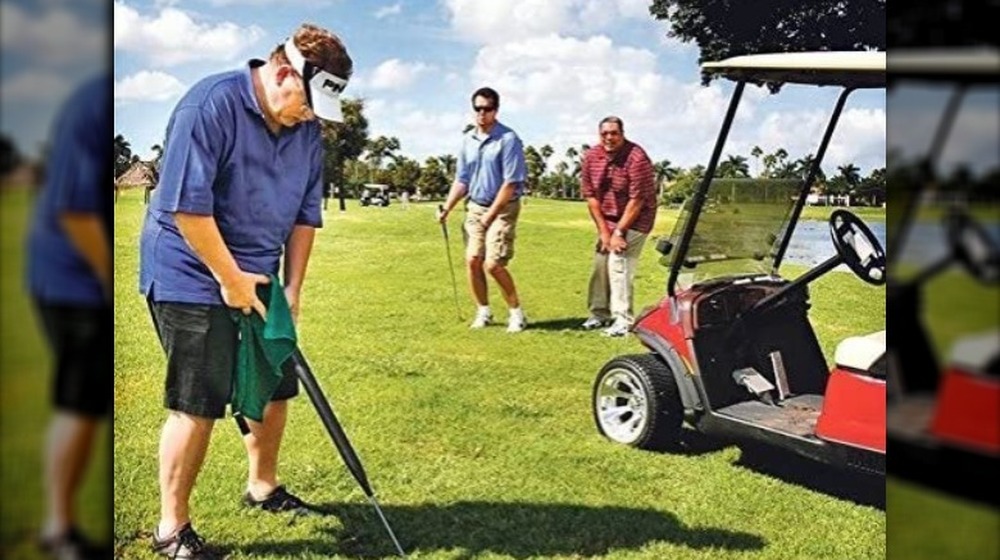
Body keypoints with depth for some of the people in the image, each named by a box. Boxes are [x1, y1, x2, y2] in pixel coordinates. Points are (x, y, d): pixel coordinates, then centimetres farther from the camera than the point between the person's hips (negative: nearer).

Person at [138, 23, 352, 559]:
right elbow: (186, 204, -23)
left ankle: (263, 486, 37)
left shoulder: (308, 131, 2)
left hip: (256, 282, 8)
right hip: (191, 278, -7)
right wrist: (230, 278, -17)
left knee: (276, 389, 15)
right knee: (197, 405, -6)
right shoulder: (211, 104, -20)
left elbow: (306, 214, 8)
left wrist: (292, 288, 2)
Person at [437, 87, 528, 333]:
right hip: (475, 207, 6)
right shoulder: (467, 140, 7)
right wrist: (447, 208, 4)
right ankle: (483, 311, 18)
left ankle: (516, 312, 6)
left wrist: (491, 214, -16)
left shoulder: (508, 139, -13)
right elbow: (461, 180, 14)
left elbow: (511, 183, -15)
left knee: (493, 264, -12)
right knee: (472, 260, 1)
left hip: (503, 208, -6)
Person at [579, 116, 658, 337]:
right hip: (606, 220, 6)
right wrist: (604, 231, -7)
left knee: (618, 263, -16)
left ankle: (623, 320, -11)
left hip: (634, 220, -6)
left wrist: (619, 232, -18)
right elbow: (590, 196, -2)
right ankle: (599, 314, 20)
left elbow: (637, 200, -20)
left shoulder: (636, 158, -21)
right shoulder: (591, 157, -4)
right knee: (600, 264, 5)